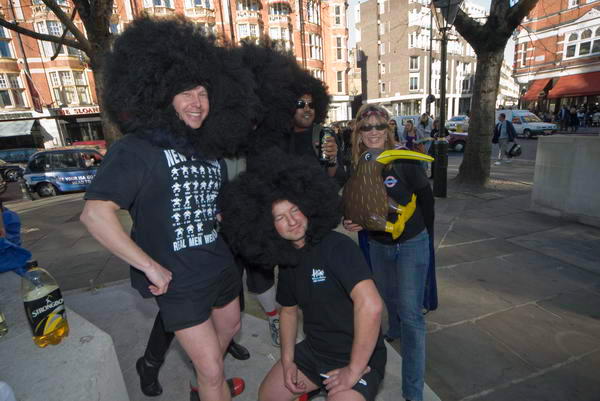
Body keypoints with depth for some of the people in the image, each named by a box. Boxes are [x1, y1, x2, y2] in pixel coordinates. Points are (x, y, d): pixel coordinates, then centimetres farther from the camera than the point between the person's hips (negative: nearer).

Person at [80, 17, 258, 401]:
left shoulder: (212, 150, 5)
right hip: (179, 281, -7)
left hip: (221, 268, 8)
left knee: (229, 327, 29)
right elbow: (95, 214, -23)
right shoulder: (137, 149, -15)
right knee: (211, 369, 4)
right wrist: (150, 267, -22)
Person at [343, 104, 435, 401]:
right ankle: (394, 331, 60)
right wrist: (349, 222, -15)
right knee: (387, 297, 25)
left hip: (412, 244, -4)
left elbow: (426, 198, -5)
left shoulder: (404, 160, -17)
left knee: (411, 312, -2)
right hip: (377, 245, 4)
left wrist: (425, 236, 5)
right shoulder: (356, 166, -7)